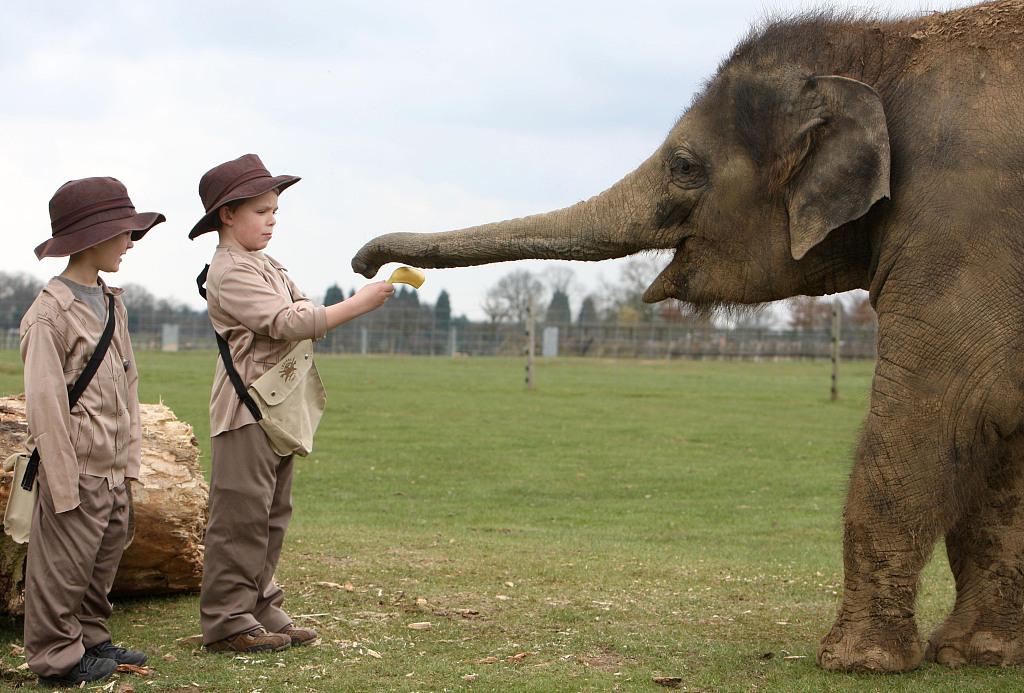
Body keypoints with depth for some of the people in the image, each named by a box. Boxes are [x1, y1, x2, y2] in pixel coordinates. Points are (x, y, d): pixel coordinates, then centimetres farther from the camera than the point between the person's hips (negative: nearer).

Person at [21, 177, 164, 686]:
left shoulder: (112, 304, 11)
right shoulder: (50, 312, -16)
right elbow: (45, 404, -17)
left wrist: (131, 457, 12)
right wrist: (64, 484, -18)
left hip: (114, 470, 8)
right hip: (78, 470, -8)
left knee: (106, 557, 16)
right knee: (64, 564, 2)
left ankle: (90, 639, 29)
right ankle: (57, 657, 13)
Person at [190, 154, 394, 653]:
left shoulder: (267, 266, 18)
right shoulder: (231, 273, -14)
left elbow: (301, 312, 22)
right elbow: (288, 324, -24)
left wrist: (304, 312, -2)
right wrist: (358, 304, -24)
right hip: (246, 405, -10)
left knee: (272, 514, 12)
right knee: (242, 514, -7)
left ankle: (261, 608, 18)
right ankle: (226, 619, -3)